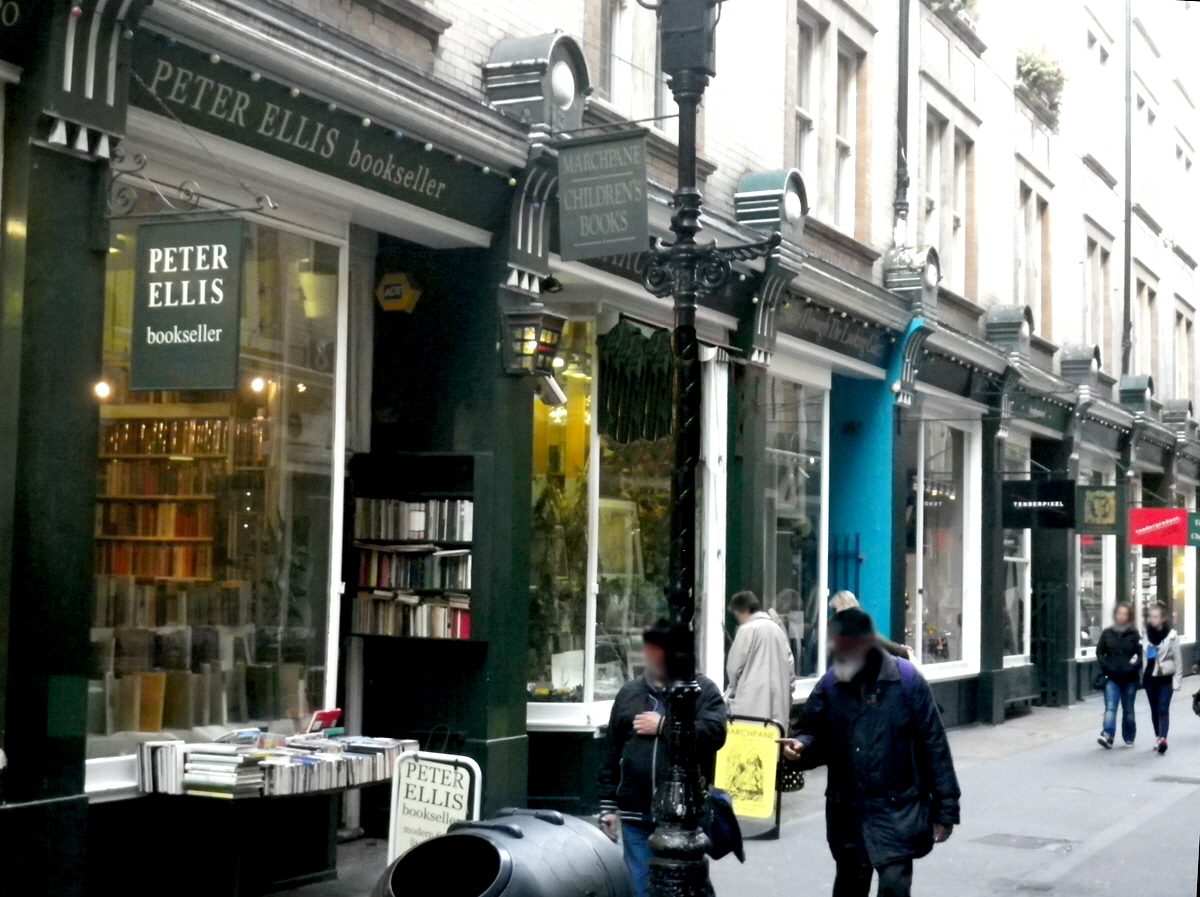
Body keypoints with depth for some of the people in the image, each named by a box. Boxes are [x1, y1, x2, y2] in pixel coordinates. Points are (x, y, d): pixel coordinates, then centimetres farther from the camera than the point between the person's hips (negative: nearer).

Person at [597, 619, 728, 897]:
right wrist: (608, 806, 10)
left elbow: (714, 733, -16)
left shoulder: (703, 690, 2)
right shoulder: (628, 694, 13)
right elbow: (612, 756, 14)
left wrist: (663, 726, -11)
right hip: (636, 815, 3)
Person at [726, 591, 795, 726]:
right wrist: (787, 688, 18)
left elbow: (734, 667, -4)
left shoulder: (747, 629, -6)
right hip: (778, 700, 7)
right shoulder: (776, 628, 13)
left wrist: (733, 687, 13)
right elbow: (790, 666, 13)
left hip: (753, 699, -7)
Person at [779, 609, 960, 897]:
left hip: (897, 812, -4)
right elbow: (814, 733, 9)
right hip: (847, 813, 4)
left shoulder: (906, 679, -8)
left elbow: (933, 747, -5)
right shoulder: (830, 684, 2)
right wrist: (802, 746, -16)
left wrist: (944, 810, -5)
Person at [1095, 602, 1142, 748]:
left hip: (1130, 678, 0)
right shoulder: (1107, 633, 3)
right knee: (1110, 707, -13)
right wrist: (1107, 667, -7)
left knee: (1128, 710, 10)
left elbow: (1141, 654, -3)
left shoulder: (1134, 634, 0)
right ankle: (1108, 734, -24)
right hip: (1112, 678, 0)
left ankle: (1129, 738, 20)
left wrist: (1132, 667, -16)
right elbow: (1100, 652, 6)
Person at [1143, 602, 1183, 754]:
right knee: (1154, 710, 11)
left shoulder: (1171, 636, -9)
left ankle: (1162, 739, -21)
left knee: (1163, 709, -12)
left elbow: (1178, 660, -6)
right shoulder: (1146, 634, 2)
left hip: (1166, 678, -4)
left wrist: (1177, 680, -7)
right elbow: (1143, 655, 8)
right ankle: (1158, 738, 22)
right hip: (1150, 677, 4)